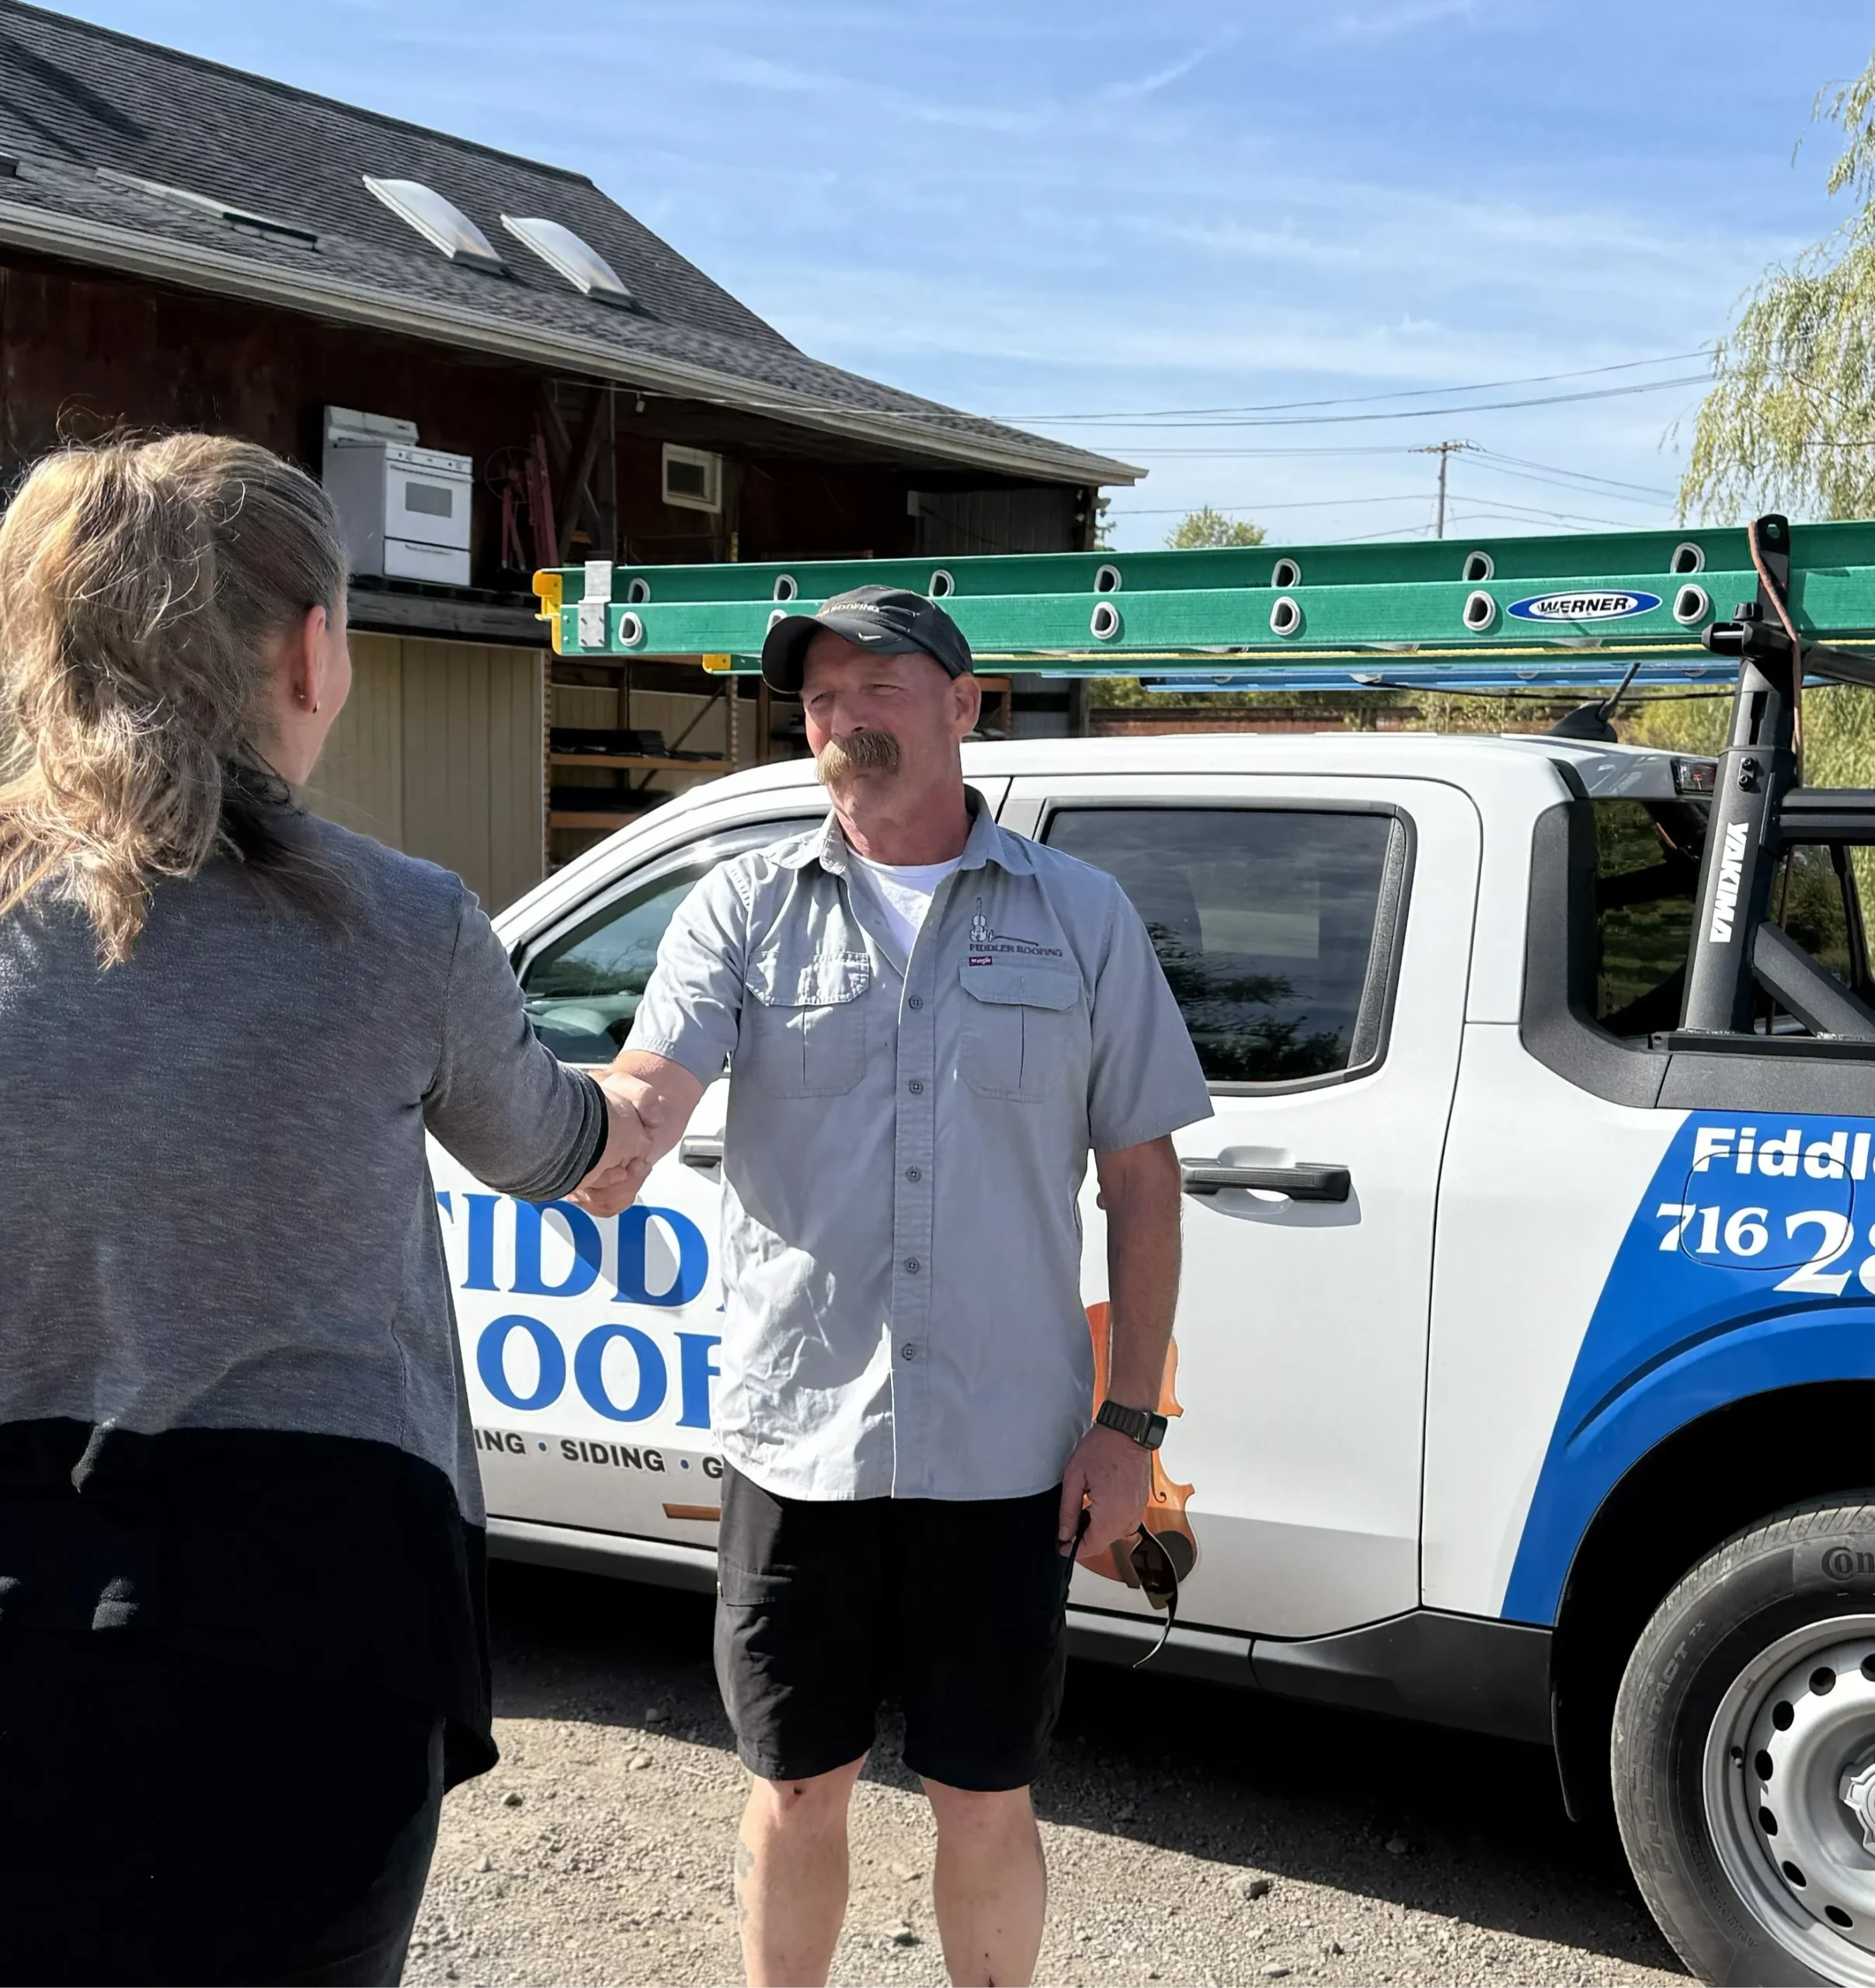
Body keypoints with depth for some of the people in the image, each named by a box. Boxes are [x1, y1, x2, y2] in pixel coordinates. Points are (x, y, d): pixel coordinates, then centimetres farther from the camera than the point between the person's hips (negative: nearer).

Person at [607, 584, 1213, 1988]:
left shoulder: (1083, 916, 4)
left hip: (1008, 1450, 0)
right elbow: (647, 1094, -12)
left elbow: (1142, 1176, 4)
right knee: (797, 1794, 14)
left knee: (987, 1807, 12)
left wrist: (1131, 1419, -1)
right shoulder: (745, 907, 3)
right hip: (799, 1438, 1)